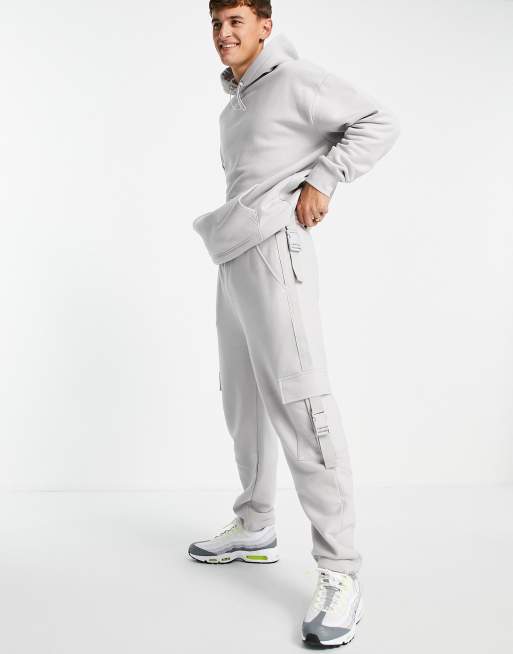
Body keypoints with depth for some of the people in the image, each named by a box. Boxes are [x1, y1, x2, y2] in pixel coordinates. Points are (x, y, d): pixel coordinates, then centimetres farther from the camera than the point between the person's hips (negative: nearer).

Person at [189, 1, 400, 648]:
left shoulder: (293, 80, -1)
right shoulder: (232, 106, 24)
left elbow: (379, 121, -6)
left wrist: (321, 180, -11)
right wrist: (235, 223, 16)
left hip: (273, 254, -10)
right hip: (232, 258, 10)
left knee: (299, 402, -16)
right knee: (243, 399, 14)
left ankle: (340, 571, -13)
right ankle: (255, 527, 28)